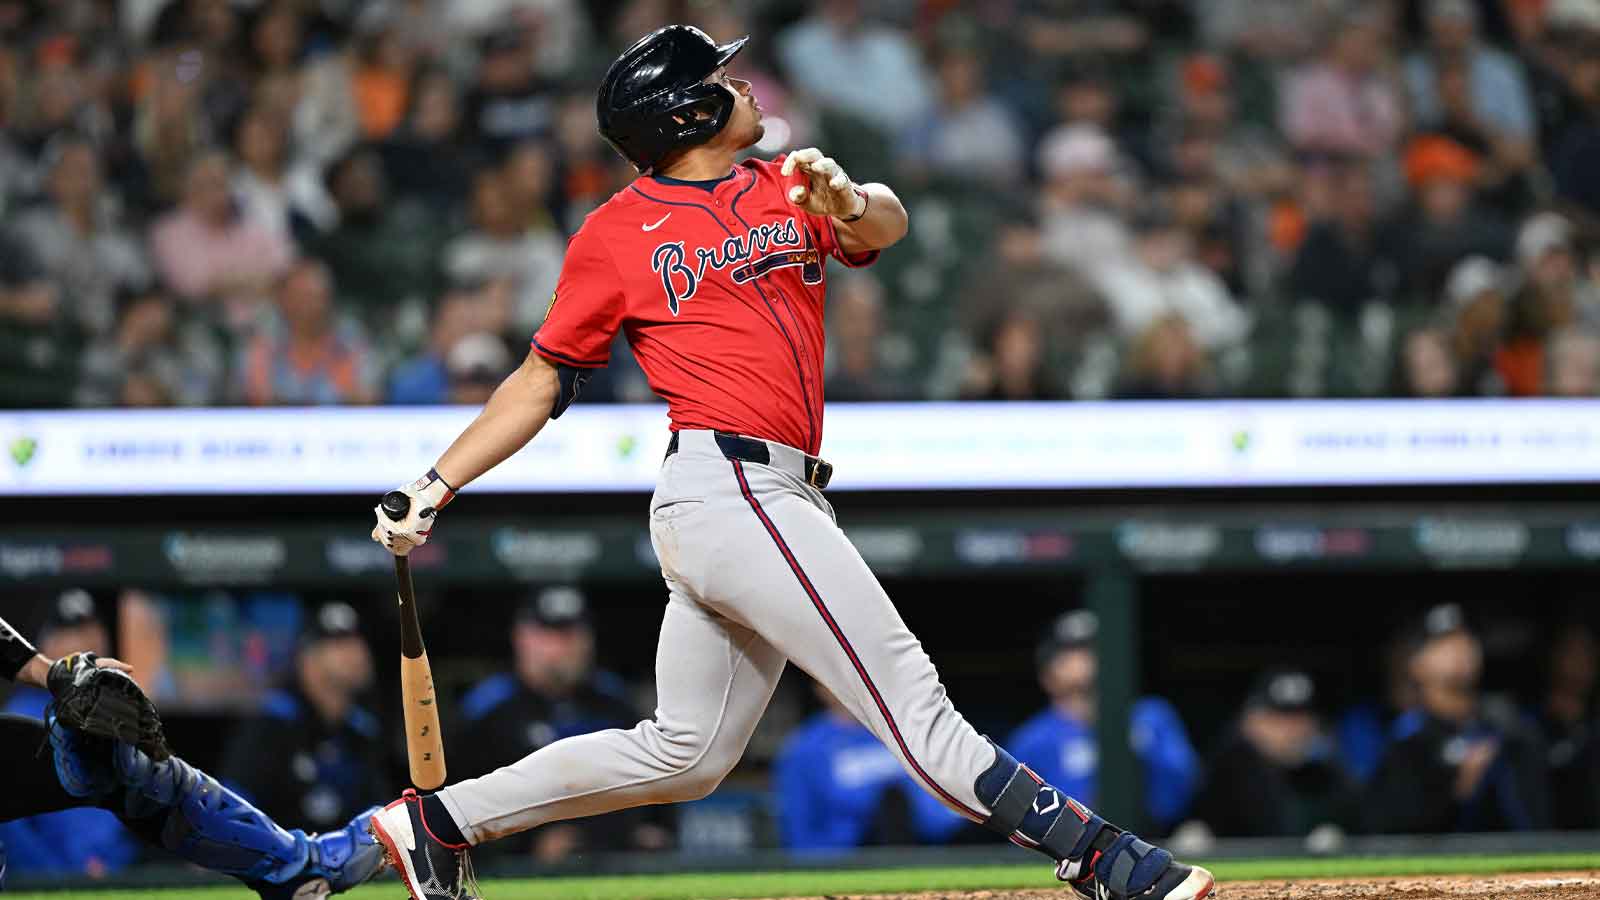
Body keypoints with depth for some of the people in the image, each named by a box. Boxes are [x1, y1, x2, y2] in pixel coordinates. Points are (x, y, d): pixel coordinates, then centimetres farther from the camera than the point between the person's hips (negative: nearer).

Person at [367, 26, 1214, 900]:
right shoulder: (617, 232, 3)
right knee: (909, 696, -12)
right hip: (727, 489, -7)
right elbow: (541, 382, 8)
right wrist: (435, 486, 1)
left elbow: (888, 224, -4)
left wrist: (850, 203, -27)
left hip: (777, 496, 7)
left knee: (685, 755, 13)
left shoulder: (786, 189, 16)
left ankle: (437, 824, 21)